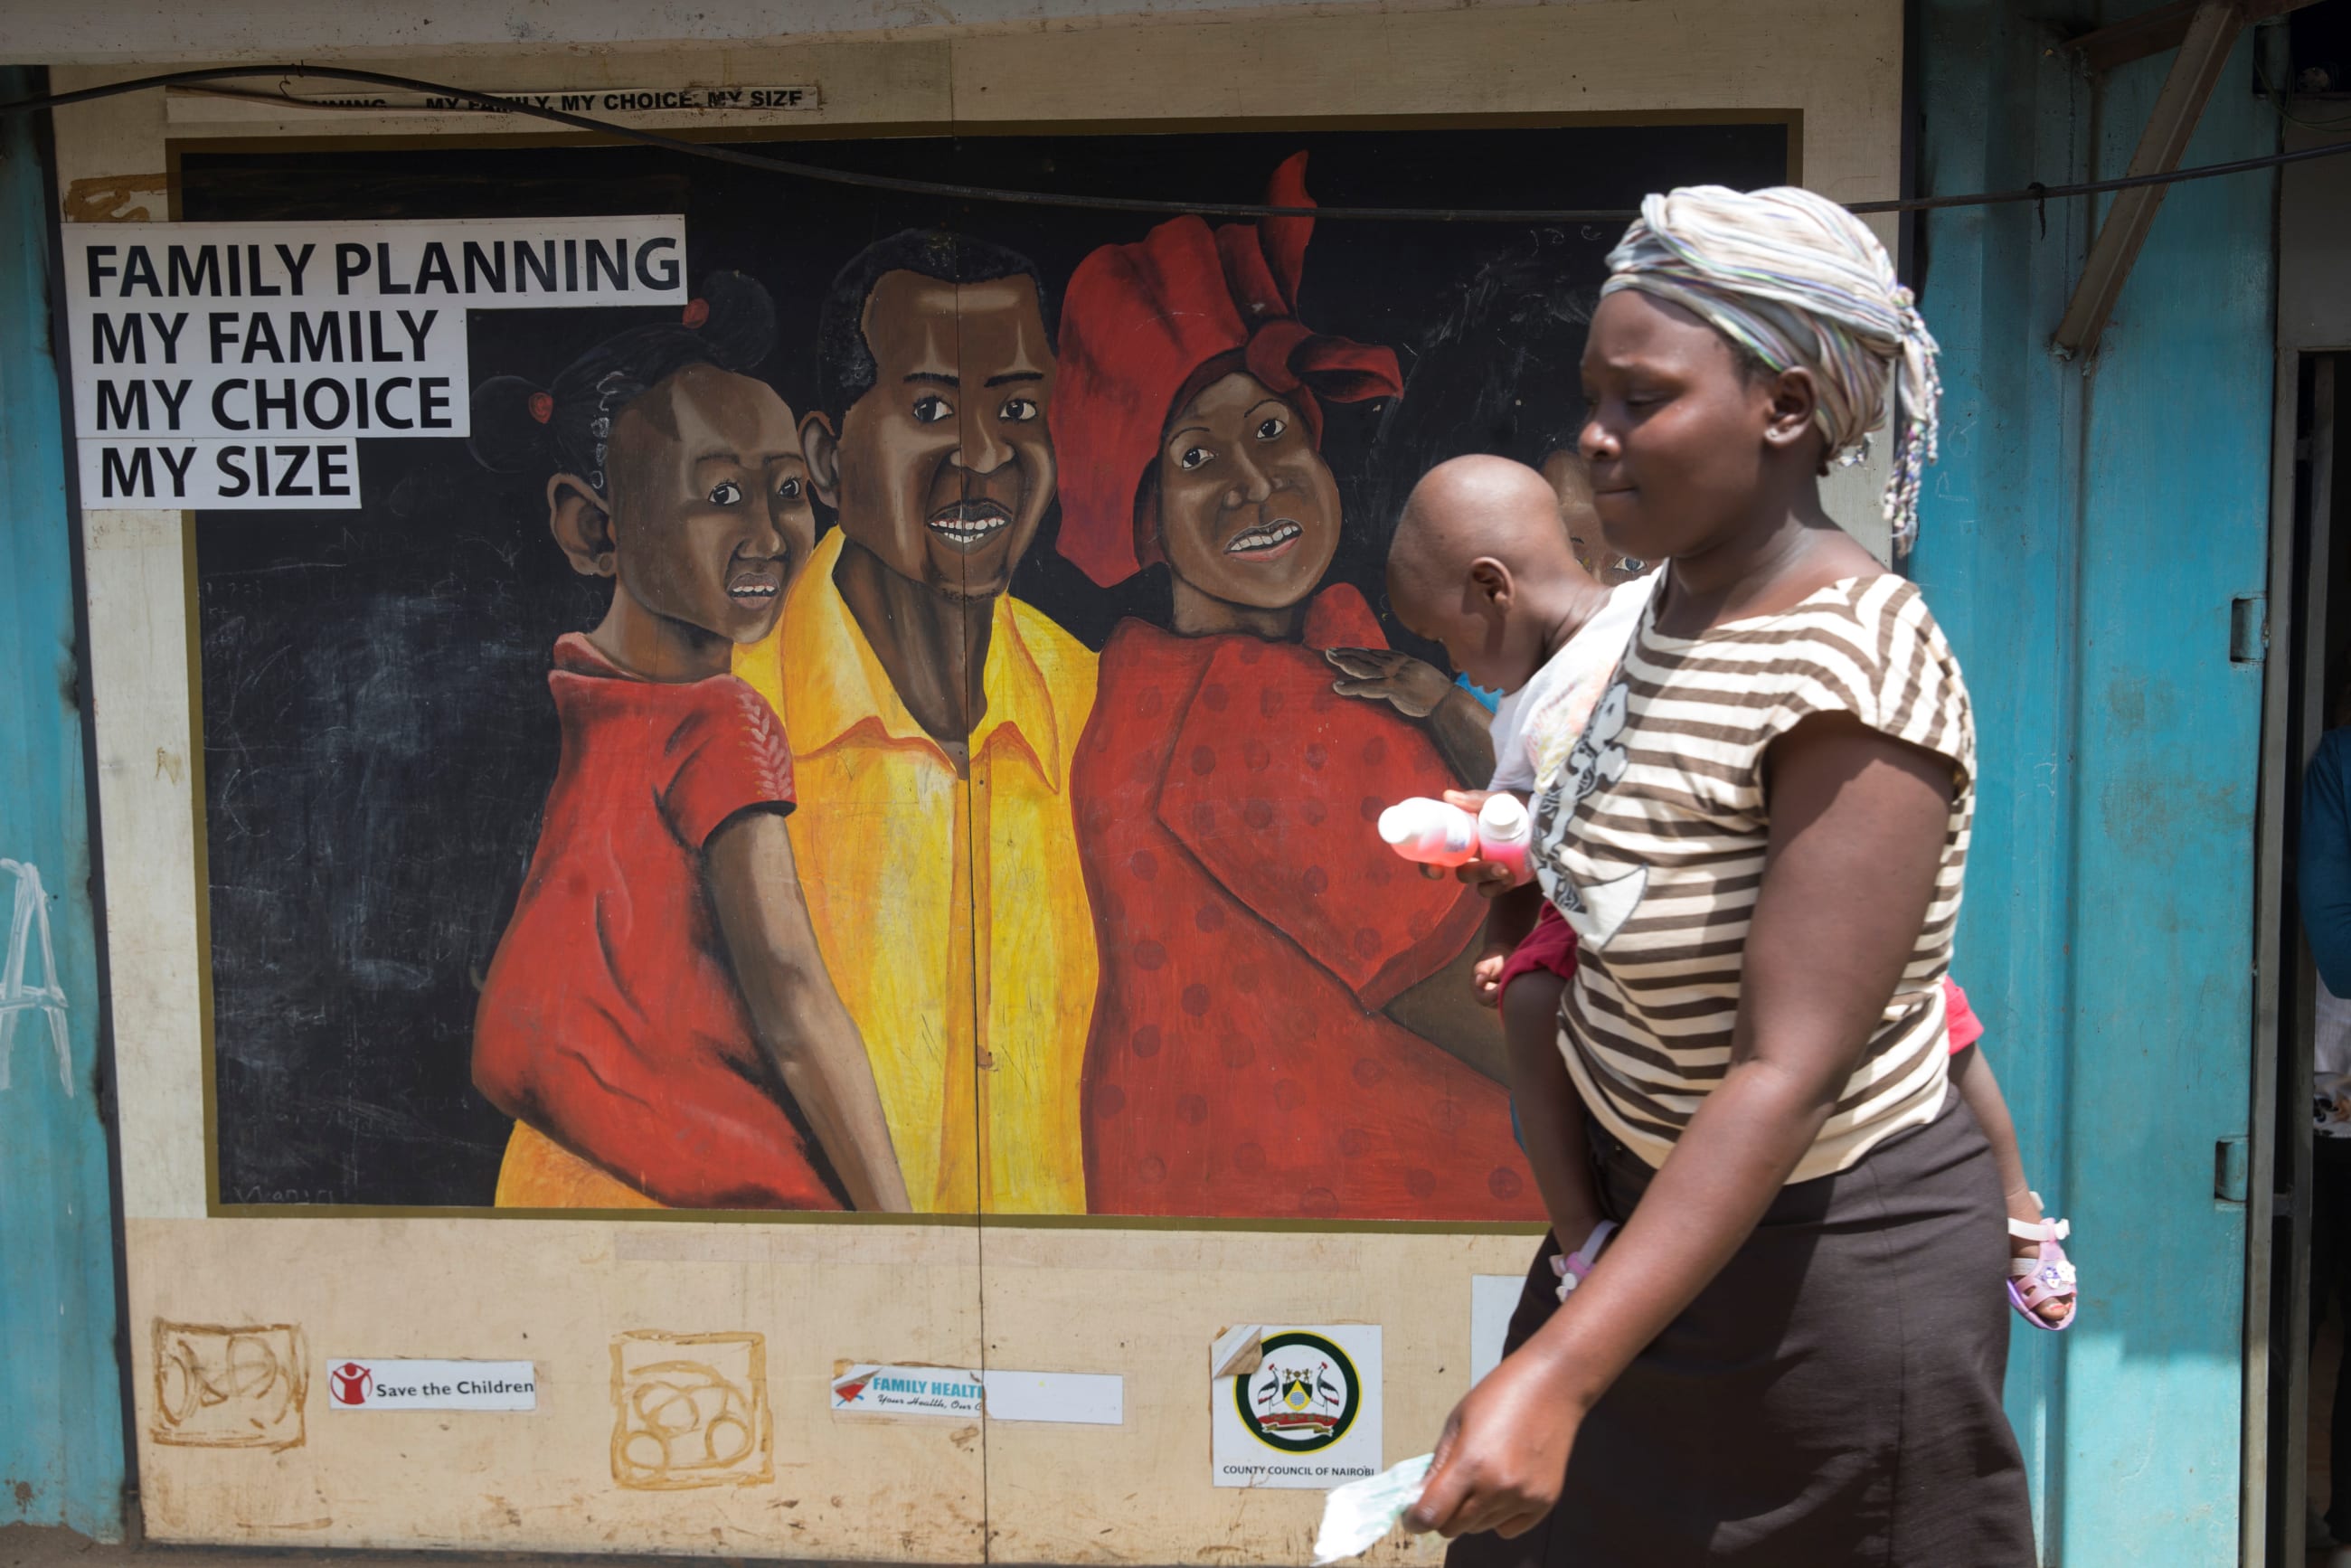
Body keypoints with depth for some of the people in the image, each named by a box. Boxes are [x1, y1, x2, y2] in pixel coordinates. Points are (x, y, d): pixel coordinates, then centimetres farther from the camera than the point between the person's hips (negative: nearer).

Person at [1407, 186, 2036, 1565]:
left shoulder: (1856, 672, -27)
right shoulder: (1681, 600, -1)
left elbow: (1785, 1078, -31)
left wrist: (1558, 1373, -35)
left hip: (1823, 1263, -8)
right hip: (1648, 1195, 8)